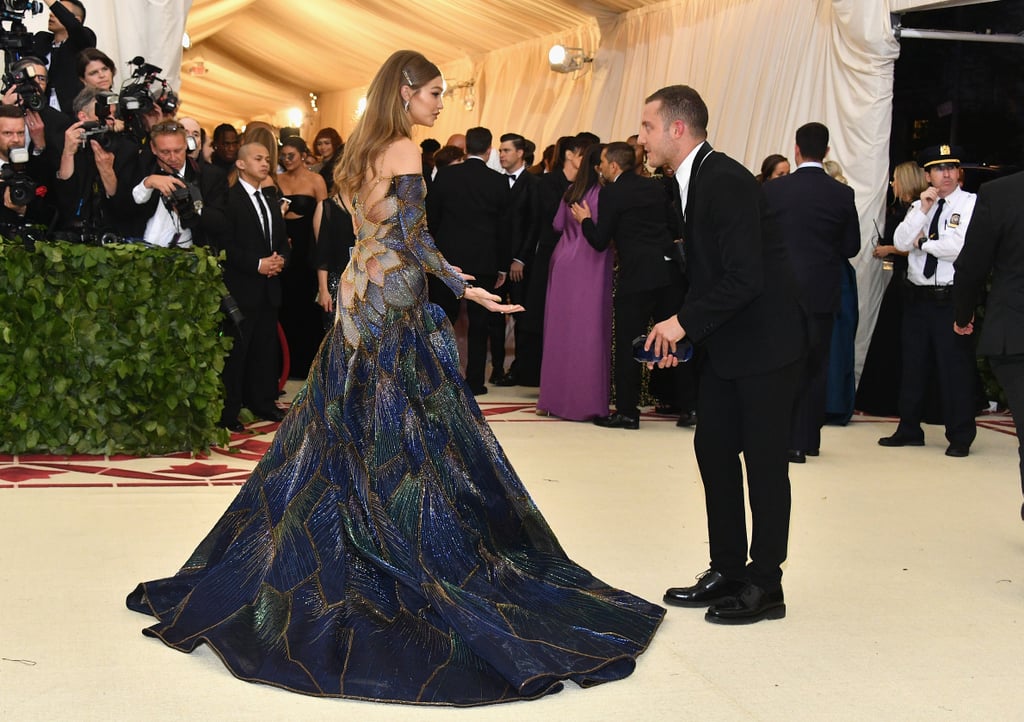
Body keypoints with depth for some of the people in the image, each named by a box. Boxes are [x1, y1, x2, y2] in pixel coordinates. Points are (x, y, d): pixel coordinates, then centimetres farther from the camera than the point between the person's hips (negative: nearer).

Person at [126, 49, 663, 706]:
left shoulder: (364, 148, 15)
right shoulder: (405, 149, -11)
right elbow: (414, 236, -19)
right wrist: (464, 287, -21)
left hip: (360, 297, 9)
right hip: (397, 307, -9)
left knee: (346, 431, 12)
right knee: (410, 436, -5)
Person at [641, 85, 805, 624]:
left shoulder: (726, 181, -21)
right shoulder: (689, 181, 8)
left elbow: (745, 277, -27)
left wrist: (685, 322, -18)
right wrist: (681, 328, 5)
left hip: (765, 338, -9)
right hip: (723, 343, 9)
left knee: (764, 460, 0)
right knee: (713, 448, 11)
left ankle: (764, 585, 11)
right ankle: (727, 571, 22)